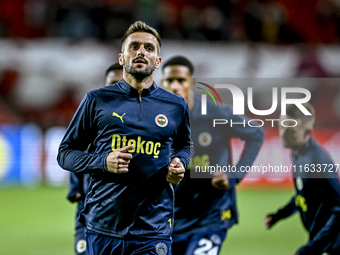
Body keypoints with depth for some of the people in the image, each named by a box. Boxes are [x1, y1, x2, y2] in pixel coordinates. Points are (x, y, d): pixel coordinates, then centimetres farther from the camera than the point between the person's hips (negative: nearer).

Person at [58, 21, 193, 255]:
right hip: (102, 226, 0)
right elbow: (66, 153, 8)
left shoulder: (176, 106, 9)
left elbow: (184, 145, 28)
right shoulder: (97, 100, 4)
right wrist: (103, 162, -11)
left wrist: (179, 165, 4)